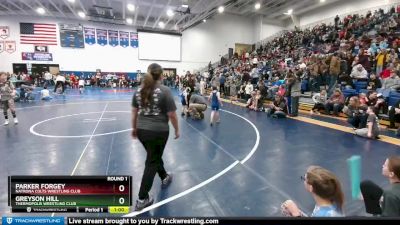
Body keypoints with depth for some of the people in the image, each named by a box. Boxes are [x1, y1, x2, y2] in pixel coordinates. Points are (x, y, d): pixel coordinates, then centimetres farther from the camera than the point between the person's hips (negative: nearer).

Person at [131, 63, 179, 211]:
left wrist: (134, 128, 22)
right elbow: (172, 115, -12)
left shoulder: (139, 90, 4)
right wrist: (177, 130, 2)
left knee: (155, 156, 26)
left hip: (142, 131, 6)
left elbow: (134, 112, 10)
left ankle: (164, 178, 49)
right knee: (152, 162, 6)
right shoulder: (165, 91, -12)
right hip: (159, 131, -5)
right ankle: (142, 199, 15)